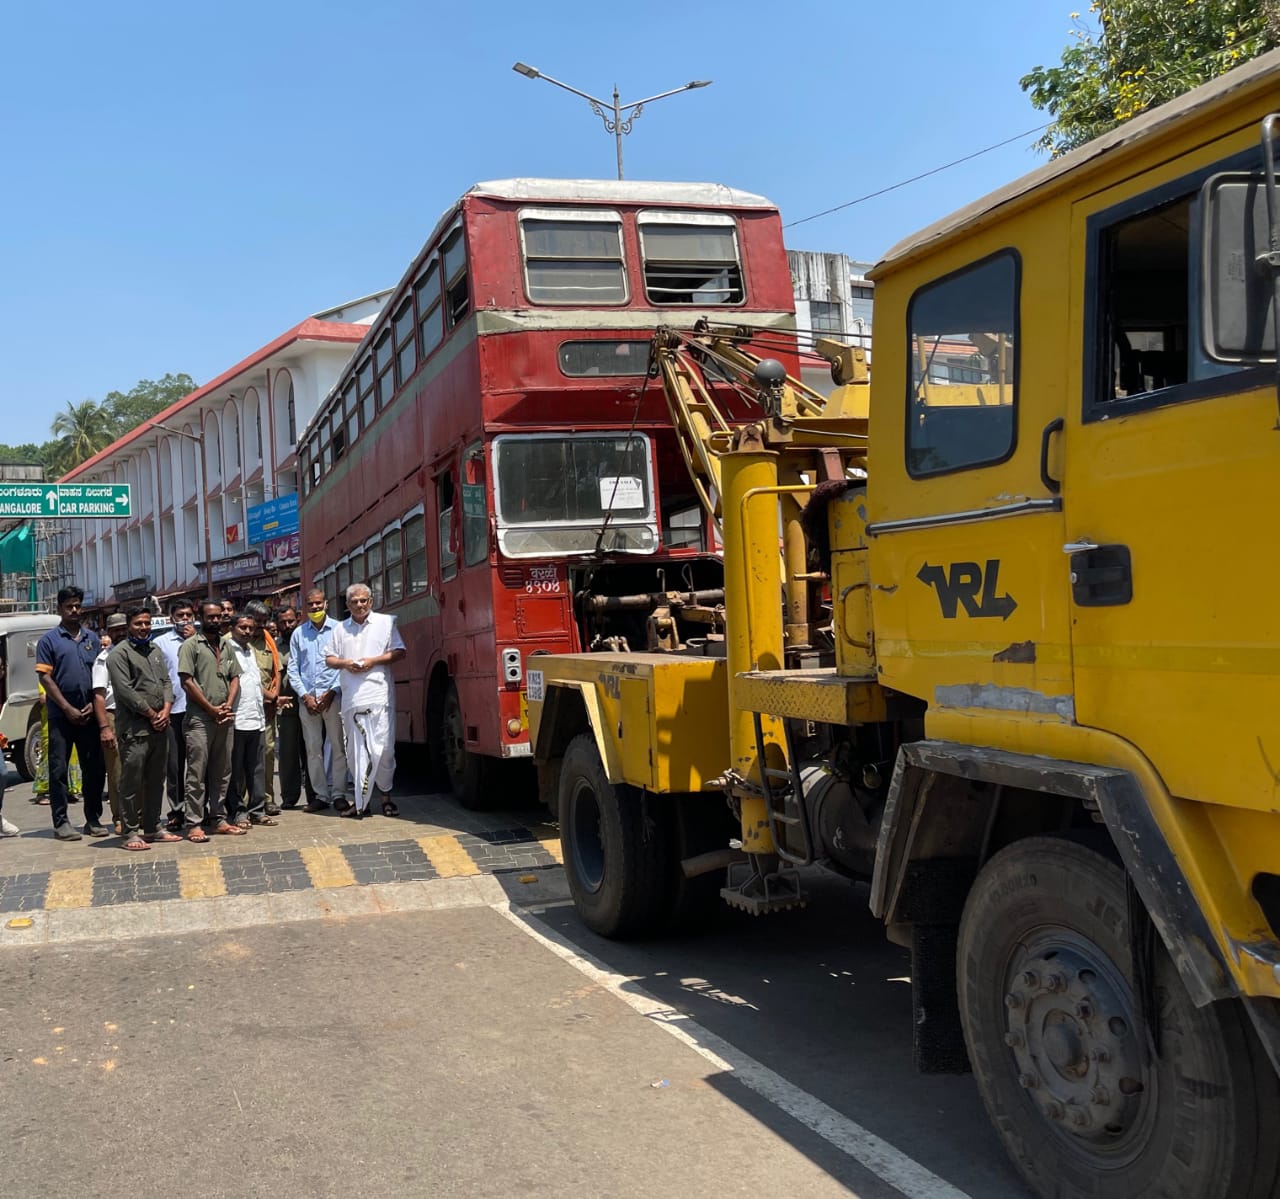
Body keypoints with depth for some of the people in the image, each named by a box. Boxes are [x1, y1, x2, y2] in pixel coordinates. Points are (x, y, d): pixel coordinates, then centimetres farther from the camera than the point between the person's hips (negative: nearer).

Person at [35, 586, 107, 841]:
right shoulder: (49, 639, 0)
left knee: (95, 768, 5)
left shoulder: (92, 638, 12)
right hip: (61, 715, -4)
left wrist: (93, 704, -2)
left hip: (89, 714, 4)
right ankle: (61, 822, 5)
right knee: (59, 769, 0)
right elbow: (45, 677, -5)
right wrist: (68, 709, -11)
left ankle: (93, 819, 14)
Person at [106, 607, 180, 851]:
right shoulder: (119, 654, -6)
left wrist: (166, 710, -2)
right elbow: (125, 690, -13)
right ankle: (129, 833, 1)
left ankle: (152, 827, 21)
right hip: (134, 728, -7)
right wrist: (151, 713, -10)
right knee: (132, 782, -4)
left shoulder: (156, 651, 18)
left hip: (160, 726, 7)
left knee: (156, 780, 12)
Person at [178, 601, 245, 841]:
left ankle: (219, 819, 16)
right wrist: (212, 709, -10)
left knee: (221, 772, 10)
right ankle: (193, 824, -2)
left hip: (224, 719, 6)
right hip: (199, 719, -6)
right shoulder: (191, 645, -2)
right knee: (197, 773, -4)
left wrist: (228, 705, -3)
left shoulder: (226, 646, 15)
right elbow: (187, 682, -9)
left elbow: (235, 678, 14)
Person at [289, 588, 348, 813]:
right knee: (313, 749, 4)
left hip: (333, 698, -3)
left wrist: (332, 692, -8)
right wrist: (305, 696, -1)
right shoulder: (299, 633, 11)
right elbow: (293, 669, 11)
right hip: (307, 699, 3)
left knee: (338, 747, -3)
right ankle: (320, 795, 11)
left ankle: (338, 794, 3)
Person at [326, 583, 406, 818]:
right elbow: (330, 658, 18)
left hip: (379, 695, -3)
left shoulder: (386, 622, 5)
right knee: (356, 751, 4)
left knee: (383, 748, -4)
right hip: (351, 698, 3)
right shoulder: (340, 629, 16)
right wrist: (345, 663, -3)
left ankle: (385, 796, 7)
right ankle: (361, 800, 11)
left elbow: (399, 652, 2)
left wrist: (373, 661, -10)